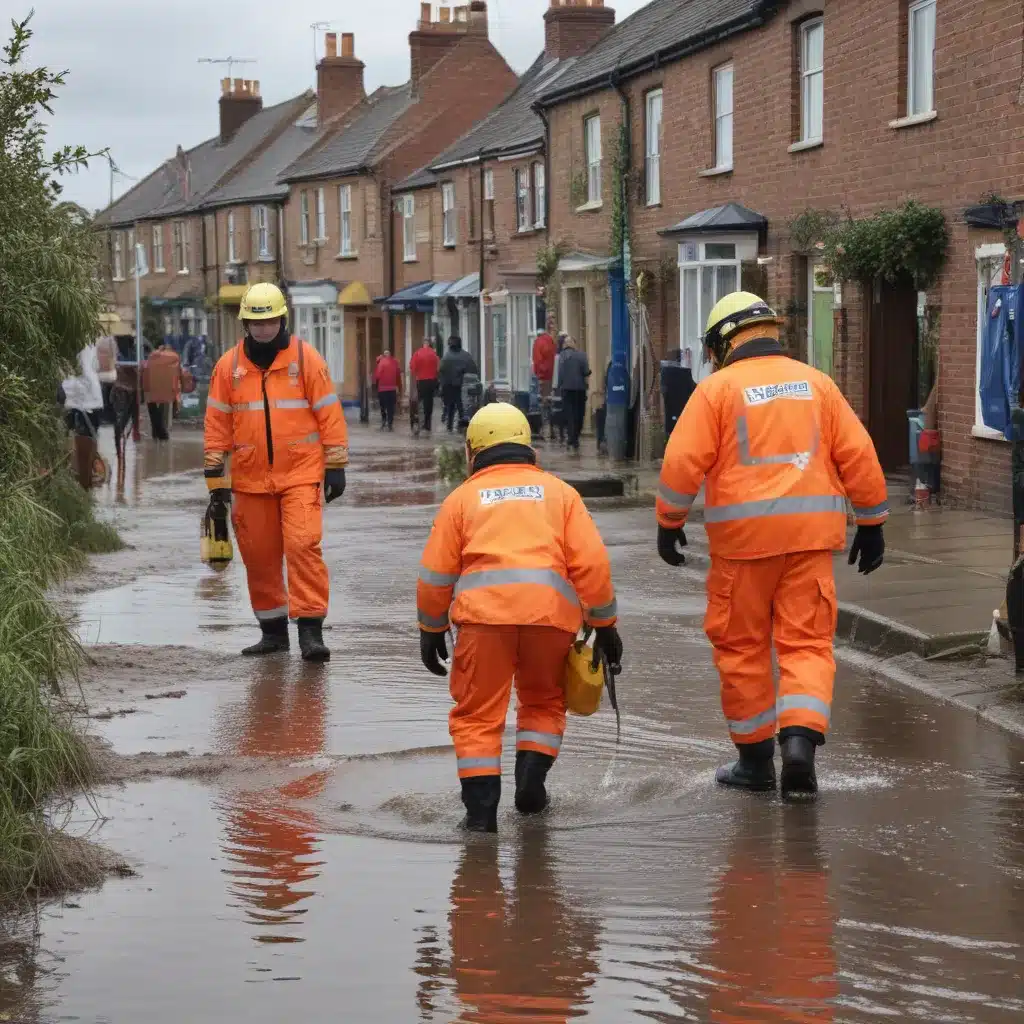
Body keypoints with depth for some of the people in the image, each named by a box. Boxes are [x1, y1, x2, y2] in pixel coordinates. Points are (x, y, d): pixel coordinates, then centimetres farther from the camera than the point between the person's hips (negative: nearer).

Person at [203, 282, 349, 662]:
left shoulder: (306, 358, 0)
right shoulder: (229, 366, 5)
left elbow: (329, 413, 2)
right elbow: (217, 425, 8)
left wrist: (336, 467, -1)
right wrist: (216, 481, 6)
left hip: (301, 474, -3)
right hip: (250, 479, 3)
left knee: (303, 545, -15)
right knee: (259, 557, 7)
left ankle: (311, 628, -12)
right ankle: (273, 631, 20)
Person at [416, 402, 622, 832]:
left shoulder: (463, 497, 20)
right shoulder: (559, 491, 21)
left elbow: (436, 573, 14)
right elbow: (592, 562, 10)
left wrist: (431, 630, 25)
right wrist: (605, 625, 15)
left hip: (484, 610, -1)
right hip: (551, 612, 1)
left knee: (477, 713, 7)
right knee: (544, 701, 24)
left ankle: (480, 806, -3)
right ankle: (530, 781, 10)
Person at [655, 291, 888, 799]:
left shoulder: (717, 387, 0)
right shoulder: (816, 383, 10)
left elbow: (683, 460, -7)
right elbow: (858, 455, 8)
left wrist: (669, 522, 4)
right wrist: (872, 523, 15)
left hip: (743, 535, -2)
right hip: (809, 533, 2)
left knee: (742, 645, 9)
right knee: (807, 642, 5)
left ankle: (755, 757, 16)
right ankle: (800, 737, -16)